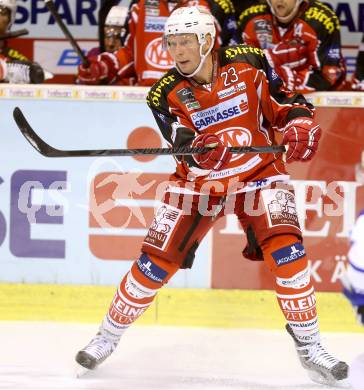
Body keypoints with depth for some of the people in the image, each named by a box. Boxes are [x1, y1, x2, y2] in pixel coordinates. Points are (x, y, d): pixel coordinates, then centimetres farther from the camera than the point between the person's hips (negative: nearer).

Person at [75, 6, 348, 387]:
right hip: (198, 182, 1)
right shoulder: (167, 93, -9)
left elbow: (282, 98, 2)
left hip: (259, 173, -1)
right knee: (155, 262, -4)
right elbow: (182, 140, -20)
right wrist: (197, 147, -43)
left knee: (286, 251, -21)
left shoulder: (249, 62, -10)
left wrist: (300, 122, -18)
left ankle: (309, 347, -10)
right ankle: (108, 336, 16)